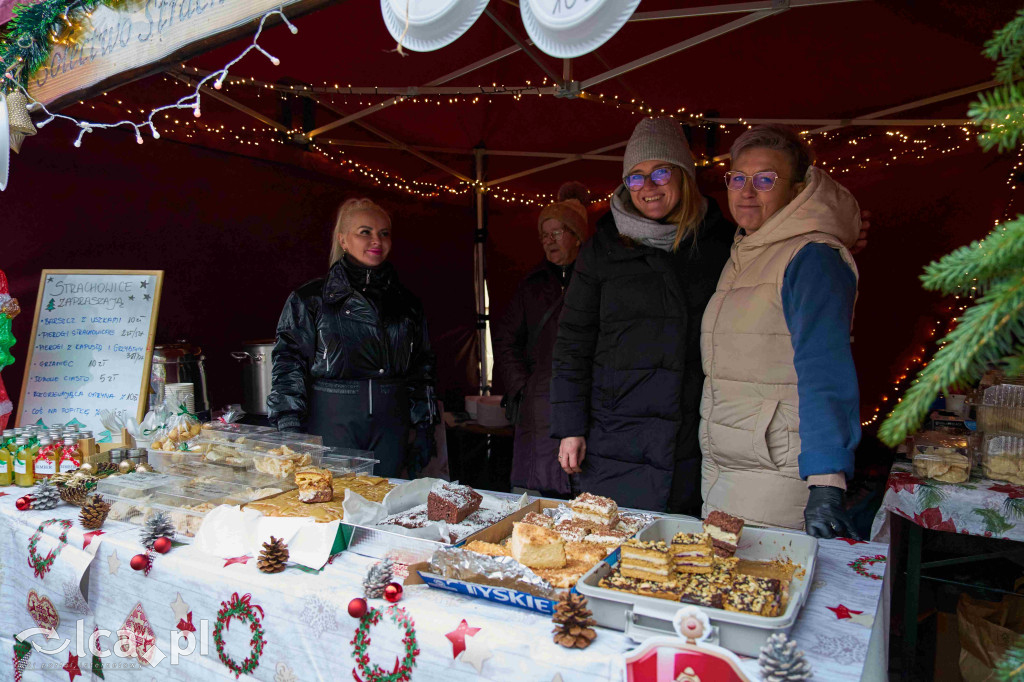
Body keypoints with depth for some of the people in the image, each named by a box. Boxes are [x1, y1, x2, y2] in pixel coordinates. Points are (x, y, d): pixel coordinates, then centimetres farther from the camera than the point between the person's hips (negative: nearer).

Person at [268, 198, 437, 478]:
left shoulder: (406, 303, 12)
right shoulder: (310, 299, 1)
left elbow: (421, 368, 14)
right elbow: (288, 362, -3)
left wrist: (424, 428, 10)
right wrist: (290, 427, -13)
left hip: (389, 427, 3)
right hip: (331, 423, -3)